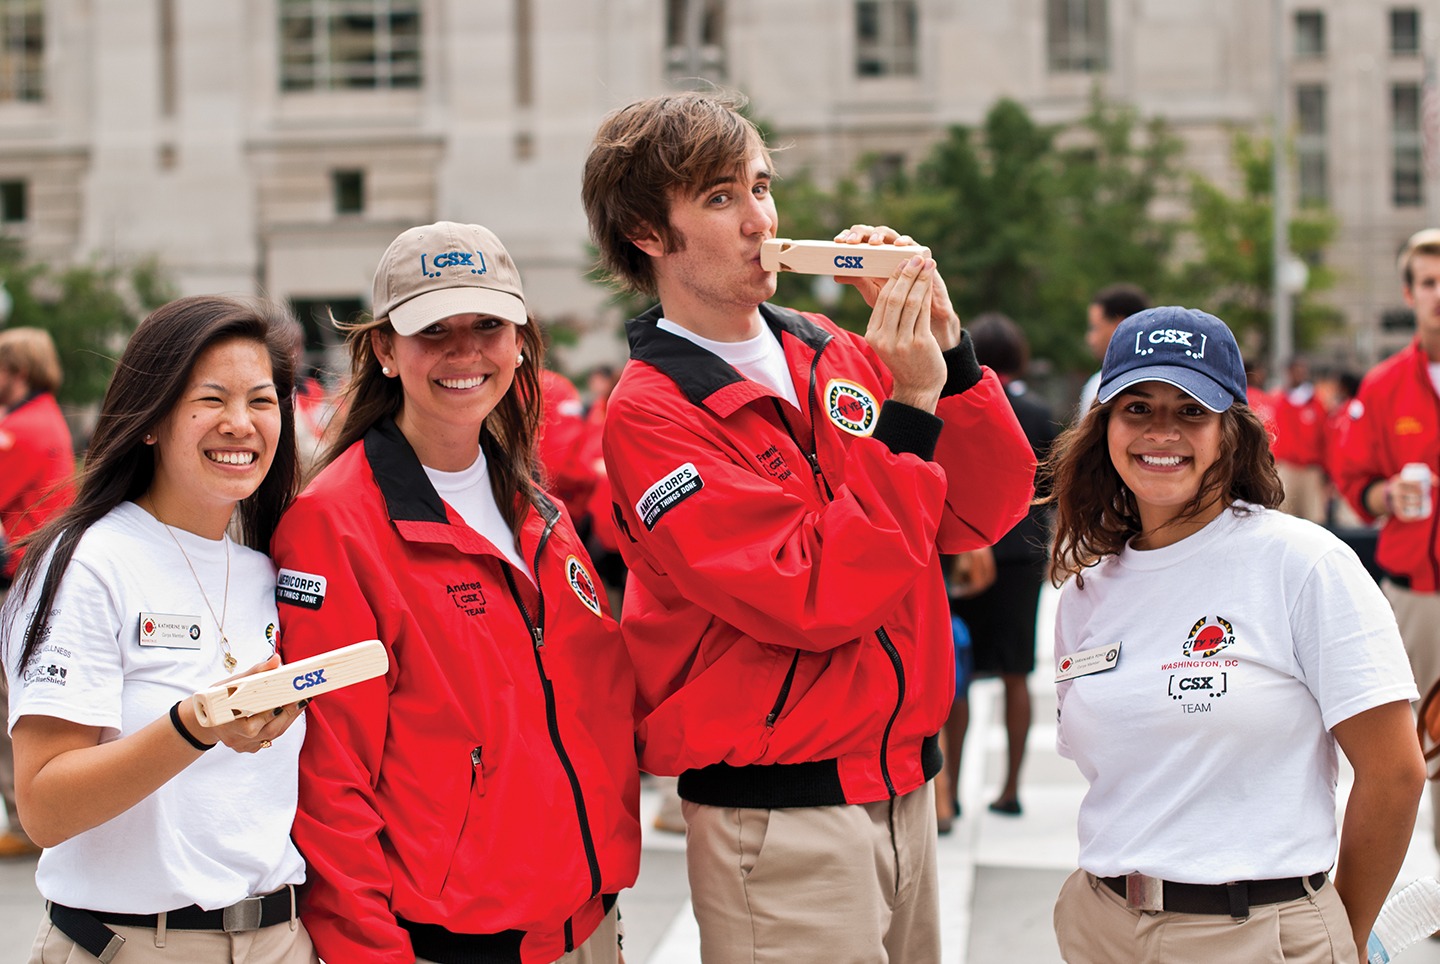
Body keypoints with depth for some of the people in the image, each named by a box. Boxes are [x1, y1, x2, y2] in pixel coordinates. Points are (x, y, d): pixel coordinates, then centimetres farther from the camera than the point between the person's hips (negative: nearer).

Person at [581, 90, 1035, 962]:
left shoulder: (831, 351, 7)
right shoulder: (651, 415, -12)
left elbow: (981, 515, 3)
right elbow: (816, 601, -21)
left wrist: (946, 349, -8)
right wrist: (908, 408, -20)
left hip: (903, 785, 6)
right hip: (780, 816, -6)